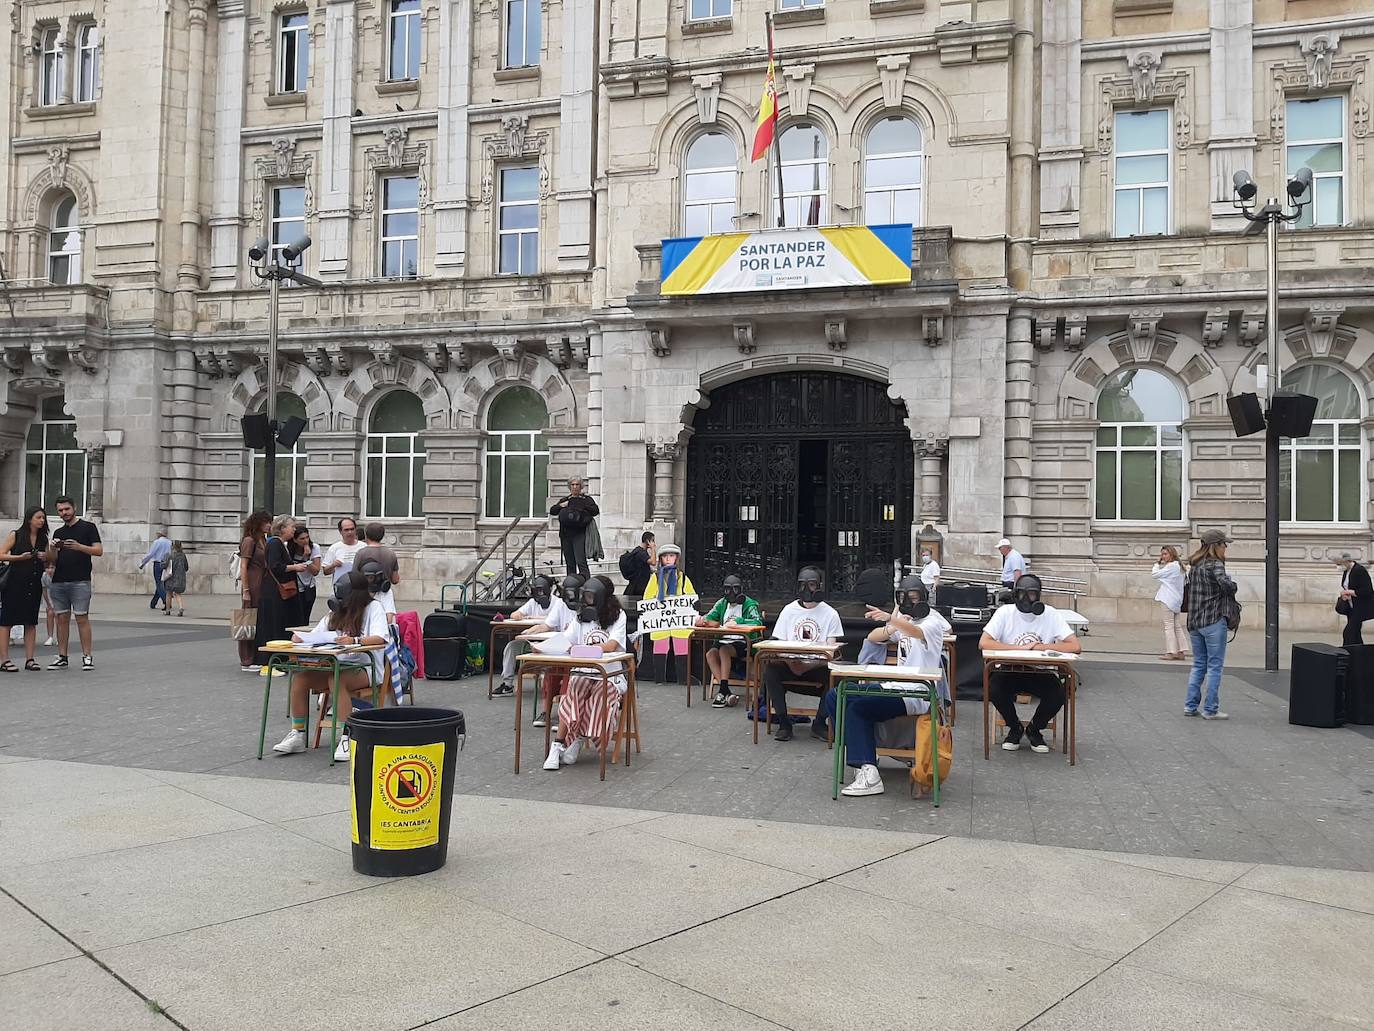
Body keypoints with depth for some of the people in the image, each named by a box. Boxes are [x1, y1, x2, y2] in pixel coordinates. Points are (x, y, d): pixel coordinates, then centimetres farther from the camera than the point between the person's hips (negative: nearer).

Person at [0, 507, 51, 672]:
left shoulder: (43, 539, 12)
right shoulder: (16, 535, -1)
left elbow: (48, 564, 19)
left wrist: (46, 558, -2)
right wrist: (20, 557, -17)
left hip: (34, 585, 5)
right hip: (14, 584, -5)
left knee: (31, 622, 6)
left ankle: (29, 659, 9)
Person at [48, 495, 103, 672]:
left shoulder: (88, 527, 4)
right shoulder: (58, 532, 19)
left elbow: (99, 550, -4)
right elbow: (53, 559, 17)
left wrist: (79, 546, -19)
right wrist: (52, 549, -4)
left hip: (80, 581, -5)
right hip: (58, 582, 5)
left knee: (82, 618, -7)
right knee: (62, 619, 6)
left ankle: (87, 656, -5)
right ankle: (62, 657, 10)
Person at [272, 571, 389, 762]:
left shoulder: (373, 608, -4)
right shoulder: (336, 613, 17)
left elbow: (380, 638, -20)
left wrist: (354, 640, -37)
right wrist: (301, 637, -10)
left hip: (365, 668, -6)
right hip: (336, 666, 6)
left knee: (336, 680, -35)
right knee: (299, 677, -16)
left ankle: (346, 738, -32)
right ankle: (297, 734, -9)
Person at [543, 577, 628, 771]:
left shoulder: (618, 616, 2)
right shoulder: (581, 617, 17)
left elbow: (611, 646, -13)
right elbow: (564, 641, 7)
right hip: (583, 673, 3)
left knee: (599, 697, -32)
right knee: (571, 693, -29)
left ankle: (578, 740, -13)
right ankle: (558, 745, -26)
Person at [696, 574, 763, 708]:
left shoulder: (749, 604, -3)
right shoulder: (722, 604, 15)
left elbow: (758, 622, -19)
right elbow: (709, 618, 13)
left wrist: (737, 621, -31)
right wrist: (701, 620, -12)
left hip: (743, 642, -5)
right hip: (724, 640, 5)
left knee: (724, 650, -33)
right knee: (710, 654, -24)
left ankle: (723, 690, -30)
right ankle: (726, 693, -26)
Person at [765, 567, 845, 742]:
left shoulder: (830, 614, 4)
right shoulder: (789, 611, 9)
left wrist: (810, 665, -22)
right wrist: (791, 663, -18)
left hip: (817, 666, -1)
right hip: (790, 665, 1)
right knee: (770, 670, -28)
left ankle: (819, 723, -10)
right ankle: (784, 724, -17)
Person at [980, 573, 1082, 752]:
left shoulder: (1052, 615, -8)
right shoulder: (1005, 613, -9)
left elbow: (1075, 647, -16)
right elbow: (984, 643, -20)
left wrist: (1039, 647, -19)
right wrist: (1020, 648, -25)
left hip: (1041, 673, 0)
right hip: (1009, 671, 0)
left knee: (1058, 693, -28)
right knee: (994, 688, -30)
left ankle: (1035, 730, 4)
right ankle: (1014, 728, 2)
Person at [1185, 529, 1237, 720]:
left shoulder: (1194, 565, 12)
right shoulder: (1215, 564, -12)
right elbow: (1226, 584, -27)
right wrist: (1233, 585, -6)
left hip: (1194, 622, 7)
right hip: (1213, 621, -7)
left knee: (1198, 665, 15)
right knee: (1214, 666, 1)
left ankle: (1190, 706, 14)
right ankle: (1210, 710, 3)